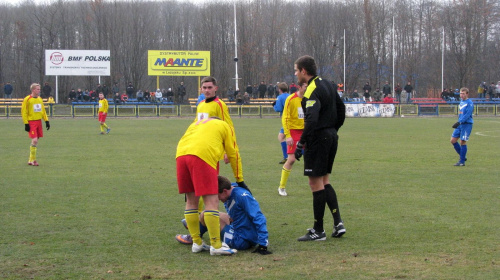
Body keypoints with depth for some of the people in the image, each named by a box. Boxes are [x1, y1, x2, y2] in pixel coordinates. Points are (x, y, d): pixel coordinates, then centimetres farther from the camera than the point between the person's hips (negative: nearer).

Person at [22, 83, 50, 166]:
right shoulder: (27, 100, -9)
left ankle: (31, 160, 16)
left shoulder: (40, 99, 12)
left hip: (39, 121, 6)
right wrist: (26, 124, -13)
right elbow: (24, 112, -9)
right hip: (31, 122, -6)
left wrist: (46, 121, 12)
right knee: (35, 140, -14)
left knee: (35, 140, 7)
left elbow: (43, 110, 19)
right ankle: (32, 160, -4)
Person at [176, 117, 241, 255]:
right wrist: (239, 179, 30)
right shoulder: (224, 126, 24)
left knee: (191, 201, 15)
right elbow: (233, 154, 22)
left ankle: (196, 243, 20)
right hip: (202, 156, -6)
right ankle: (216, 245, -4)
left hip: (180, 155, 6)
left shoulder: (196, 123, 38)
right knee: (211, 201, -3)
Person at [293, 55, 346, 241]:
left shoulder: (312, 91, -16)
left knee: (316, 183, -2)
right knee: (324, 181, 17)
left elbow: (312, 120, -26)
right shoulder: (327, 85, 12)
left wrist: (301, 144, -22)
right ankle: (338, 223, 10)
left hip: (318, 139, -9)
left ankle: (318, 231, 3)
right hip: (331, 137, 9)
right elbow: (341, 109, 19)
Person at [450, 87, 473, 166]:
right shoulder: (461, 102, 14)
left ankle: (462, 161, 1)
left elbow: (467, 115, -20)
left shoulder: (469, 103, -11)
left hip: (467, 124, -8)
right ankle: (463, 156, 18)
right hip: (460, 124, 8)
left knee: (463, 142, -7)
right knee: (453, 140, 5)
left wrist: (459, 122, -27)